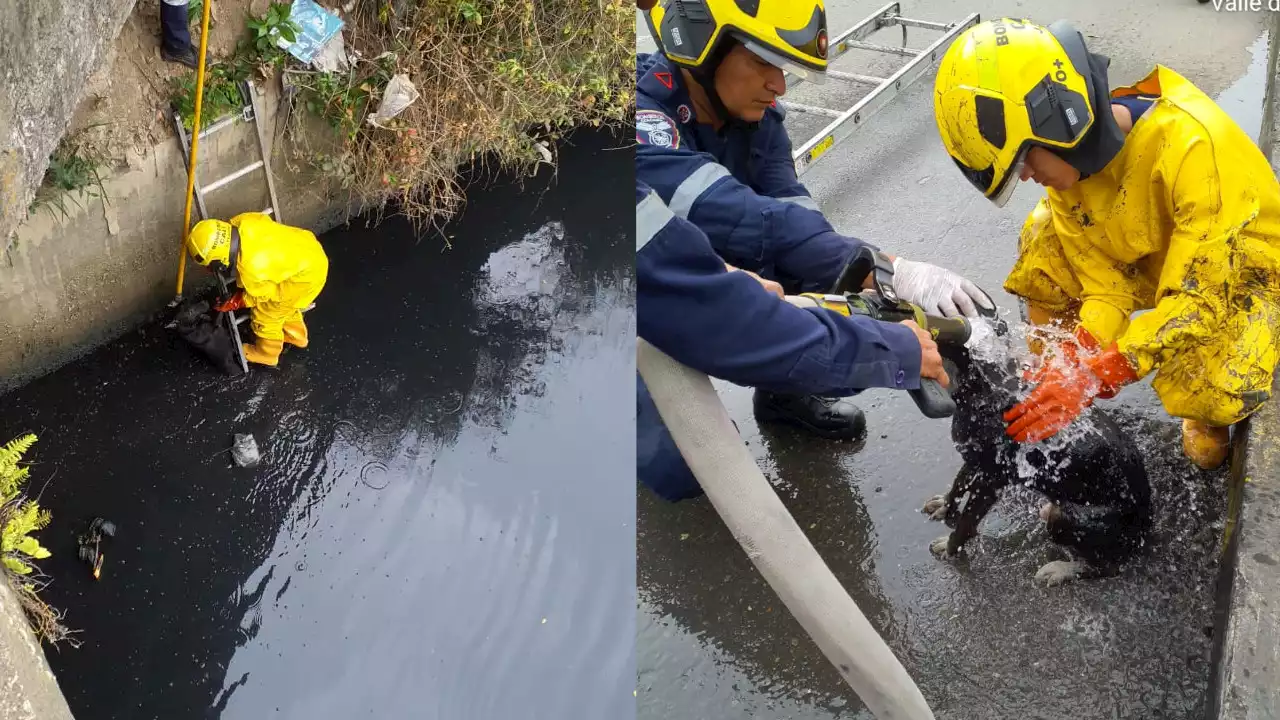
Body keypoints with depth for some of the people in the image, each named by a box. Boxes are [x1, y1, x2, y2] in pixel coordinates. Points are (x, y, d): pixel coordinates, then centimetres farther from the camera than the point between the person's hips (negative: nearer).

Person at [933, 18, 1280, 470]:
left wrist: (1094, 377, -44)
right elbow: (1104, 278, -15)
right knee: (1042, 253, -15)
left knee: (1211, 391, -32)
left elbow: (1201, 297, -36)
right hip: (1154, 258, 6)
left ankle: (1207, 417, 5)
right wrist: (1078, 363, -33)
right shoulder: (1073, 151, -17)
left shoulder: (1194, 146, -38)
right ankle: (1061, 383, 5)